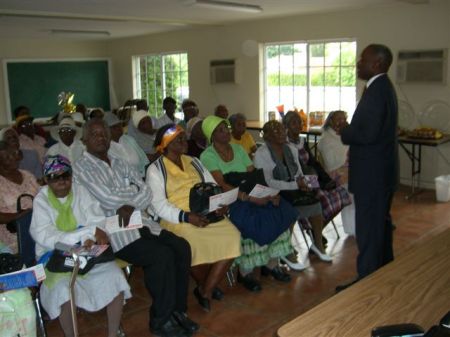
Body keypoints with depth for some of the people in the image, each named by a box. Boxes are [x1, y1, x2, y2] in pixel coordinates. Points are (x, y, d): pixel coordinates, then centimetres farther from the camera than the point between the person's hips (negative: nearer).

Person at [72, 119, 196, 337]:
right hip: (111, 230, -6)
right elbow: (108, 199, -15)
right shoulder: (82, 168, -3)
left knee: (181, 247, -12)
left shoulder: (120, 164, 17)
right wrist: (135, 191, -1)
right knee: (162, 255, -25)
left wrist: (130, 207, -14)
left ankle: (177, 310, 1)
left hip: (137, 221, 7)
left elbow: (147, 193, 6)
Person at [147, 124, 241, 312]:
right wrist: (186, 216, -23)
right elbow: (159, 205, -9)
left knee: (232, 236, -22)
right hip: (177, 219, -5)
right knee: (194, 244, -35)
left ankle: (206, 291, -9)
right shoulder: (156, 170, 3)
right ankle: (208, 287, -3)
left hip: (207, 214, 5)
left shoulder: (194, 162, 20)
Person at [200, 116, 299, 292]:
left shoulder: (238, 149, 12)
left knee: (278, 212, -14)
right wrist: (250, 198, -28)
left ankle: (271, 264, 0)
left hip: (249, 195, 6)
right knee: (250, 220, -32)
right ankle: (244, 272, -11)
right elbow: (222, 185, -19)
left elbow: (255, 175, 5)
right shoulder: (208, 156, -7)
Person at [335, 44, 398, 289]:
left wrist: (345, 131, -11)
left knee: (368, 231, -3)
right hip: (381, 170, 11)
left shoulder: (376, 90, -20)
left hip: (372, 174, -11)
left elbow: (369, 133, -27)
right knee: (381, 224, 21)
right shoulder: (383, 87, 14)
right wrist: (350, 130, 8)